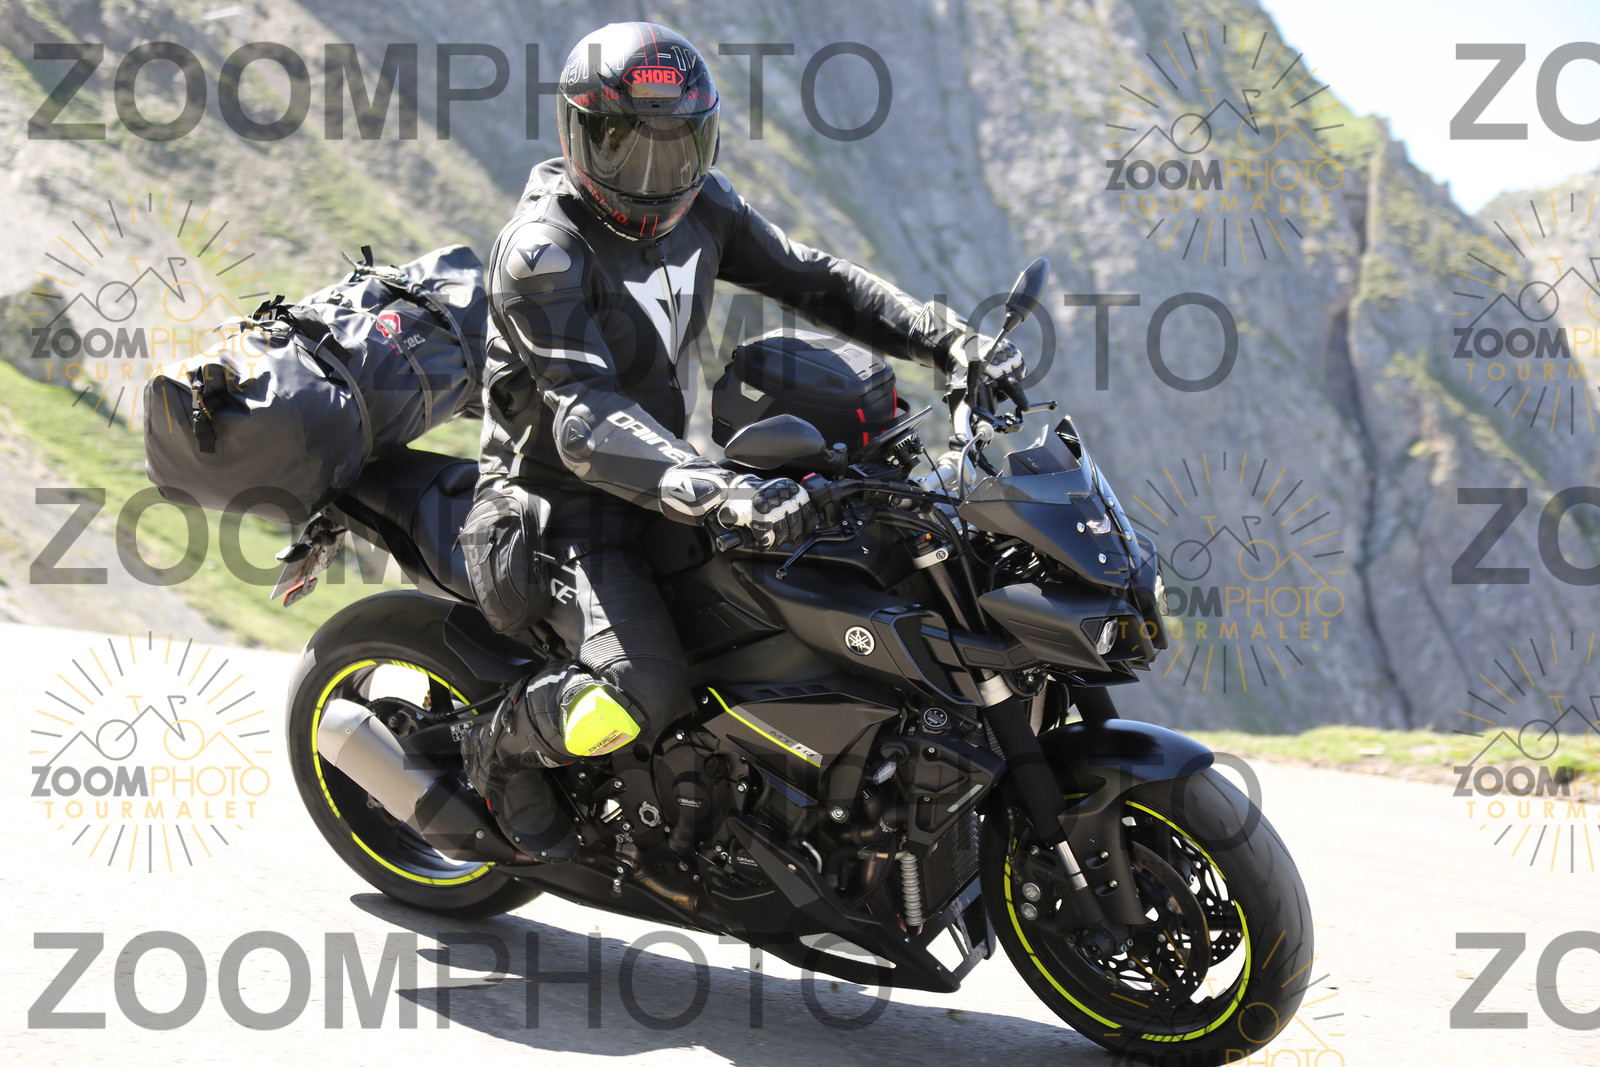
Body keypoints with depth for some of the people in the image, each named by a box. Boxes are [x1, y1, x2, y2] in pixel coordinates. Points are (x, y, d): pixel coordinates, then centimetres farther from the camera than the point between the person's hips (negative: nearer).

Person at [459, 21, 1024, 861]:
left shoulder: (699, 206, 0)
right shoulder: (542, 249, -24)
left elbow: (811, 280, 7)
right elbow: (587, 423, -35)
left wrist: (948, 341, -7)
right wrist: (720, 495, -49)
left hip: (663, 470, 8)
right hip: (563, 497, -8)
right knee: (645, 692, -28)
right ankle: (502, 748, 3)